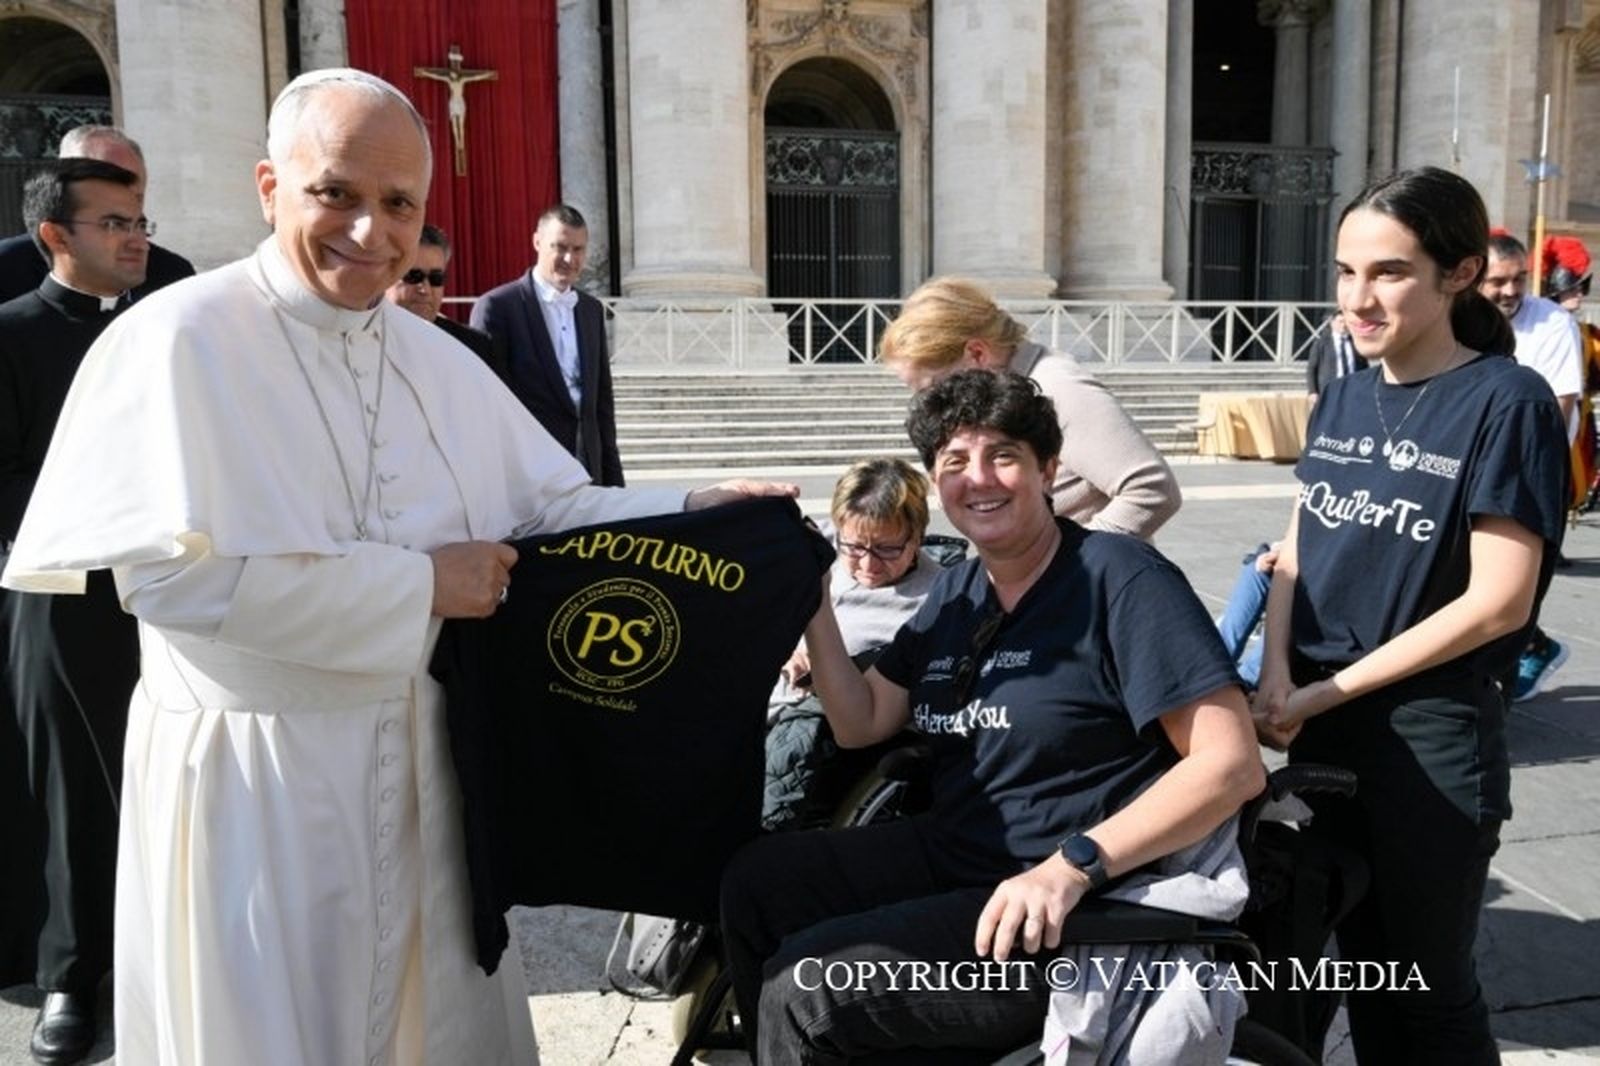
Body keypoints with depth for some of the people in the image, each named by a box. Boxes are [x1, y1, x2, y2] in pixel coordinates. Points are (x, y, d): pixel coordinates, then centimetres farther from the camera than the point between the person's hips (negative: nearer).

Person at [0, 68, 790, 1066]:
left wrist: (690, 511, -7)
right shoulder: (180, 339, -14)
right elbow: (173, 570, -22)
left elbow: (546, 508, 8)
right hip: (251, 774, -5)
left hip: (419, 753, 6)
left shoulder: (437, 360, 4)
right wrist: (422, 586, -19)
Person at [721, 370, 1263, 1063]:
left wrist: (1074, 864, -31)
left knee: (802, 985, -17)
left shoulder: (1119, 579, -15)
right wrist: (813, 608, 0)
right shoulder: (957, 592, 9)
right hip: (944, 857, 8)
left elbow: (1231, 763, -21)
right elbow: (861, 724, 13)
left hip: (1073, 911, -8)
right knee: (755, 883, 7)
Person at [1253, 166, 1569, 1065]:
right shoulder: (1344, 399, 6)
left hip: (1434, 735, -5)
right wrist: (1277, 677, -9)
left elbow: (1497, 601, -17)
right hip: (1323, 728, 6)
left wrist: (1330, 689, -14)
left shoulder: (1508, 401, -12)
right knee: (1362, 964, 19)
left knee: (1431, 985, 11)